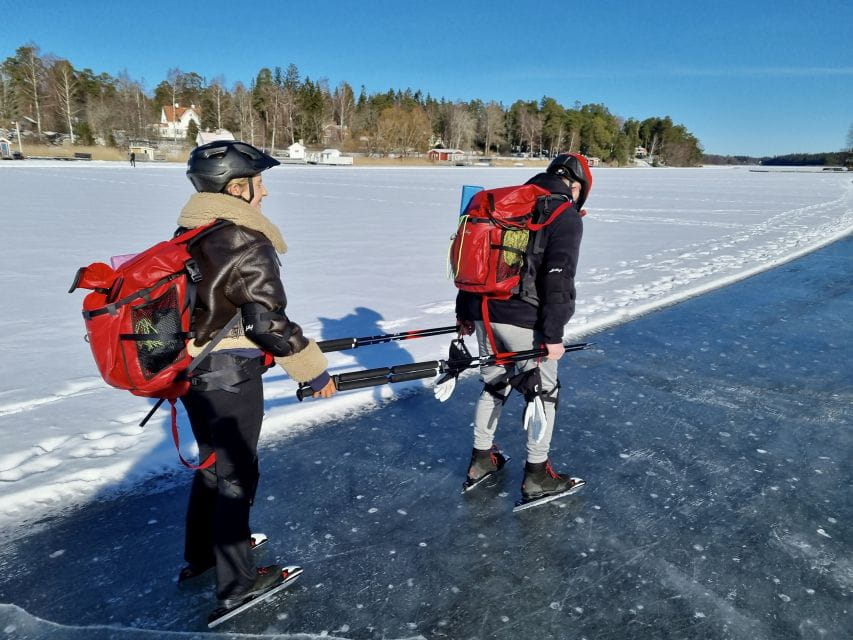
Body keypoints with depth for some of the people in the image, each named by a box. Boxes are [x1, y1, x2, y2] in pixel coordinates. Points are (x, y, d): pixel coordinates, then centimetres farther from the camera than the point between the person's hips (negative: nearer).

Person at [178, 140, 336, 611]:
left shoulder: (188, 235, 6)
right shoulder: (247, 244, -21)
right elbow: (269, 322, -23)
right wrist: (313, 370, -13)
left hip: (192, 369, 8)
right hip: (230, 377, -8)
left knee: (213, 461, 24)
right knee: (236, 474, 6)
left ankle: (199, 555, 42)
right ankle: (237, 584, 21)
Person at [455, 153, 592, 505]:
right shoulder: (565, 216, -8)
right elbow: (558, 280, -17)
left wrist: (464, 310, 19)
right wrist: (553, 335, -14)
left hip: (484, 311, 7)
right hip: (524, 319, -6)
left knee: (494, 385, 22)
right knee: (543, 392, 10)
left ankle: (481, 460, 33)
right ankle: (536, 477, 18)